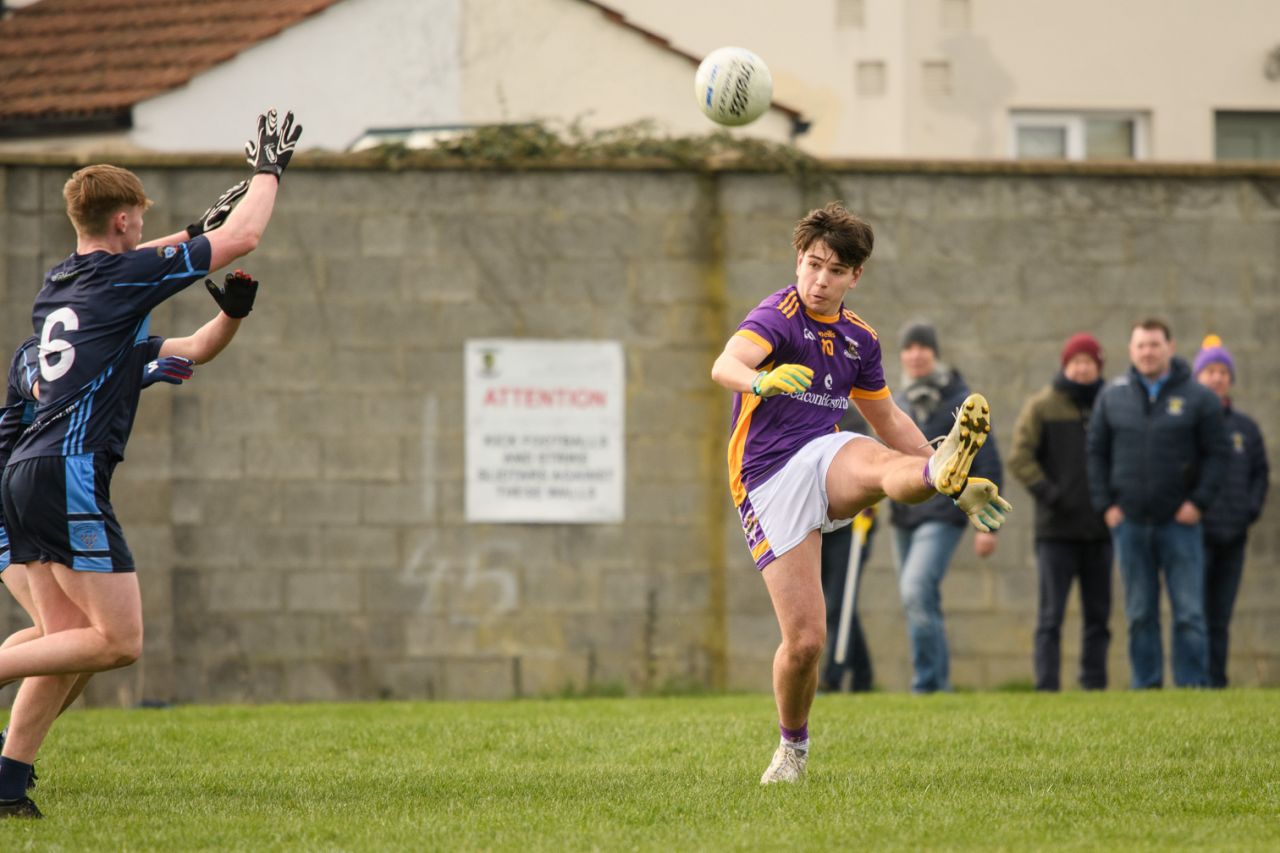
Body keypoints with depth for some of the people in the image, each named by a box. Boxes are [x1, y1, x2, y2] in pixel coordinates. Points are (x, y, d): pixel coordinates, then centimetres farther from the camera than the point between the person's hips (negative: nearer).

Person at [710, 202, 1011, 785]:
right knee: (804, 640, -10)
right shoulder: (779, 315, -8)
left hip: (824, 458, 4)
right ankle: (793, 747, 17)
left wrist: (959, 491, 24)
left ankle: (946, 473, -71)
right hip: (768, 482, -4)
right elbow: (725, 366, -29)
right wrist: (762, 380, -54)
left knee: (883, 464, -34)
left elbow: (888, 421, 27)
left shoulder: (859, 338, 13)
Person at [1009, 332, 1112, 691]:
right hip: (1056, 529, -3)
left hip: (1099, 528, 3)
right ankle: (1047, 686, -5)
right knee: (1051, 614, -4)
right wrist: (1048, 492, -14)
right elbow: (1019, 457, -3)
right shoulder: (1042, 406, 1)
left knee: (1098, 614, 7)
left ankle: (1095, 685, 12)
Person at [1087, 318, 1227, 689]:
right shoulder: (1113, 395, 8)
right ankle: (1145, 684, 11)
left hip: (1179, 523, -2)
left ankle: (1192, 684, -1)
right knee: (1139, 613, 6)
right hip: (1130, 522, 2)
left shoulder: (1197, 397, 1)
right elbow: (1096, 453, 11)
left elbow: (1216, 453, 2)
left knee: (1189, 613, -4)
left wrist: (1199, 502, -7)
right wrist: (1105, 504, 2)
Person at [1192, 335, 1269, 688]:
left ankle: (1217, 683, 9)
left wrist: (1251, 511, 2)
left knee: (1220, 619, 6)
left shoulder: (1246, 428, 13)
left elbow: (1261, 473, 17)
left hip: (1232, 538, 4)